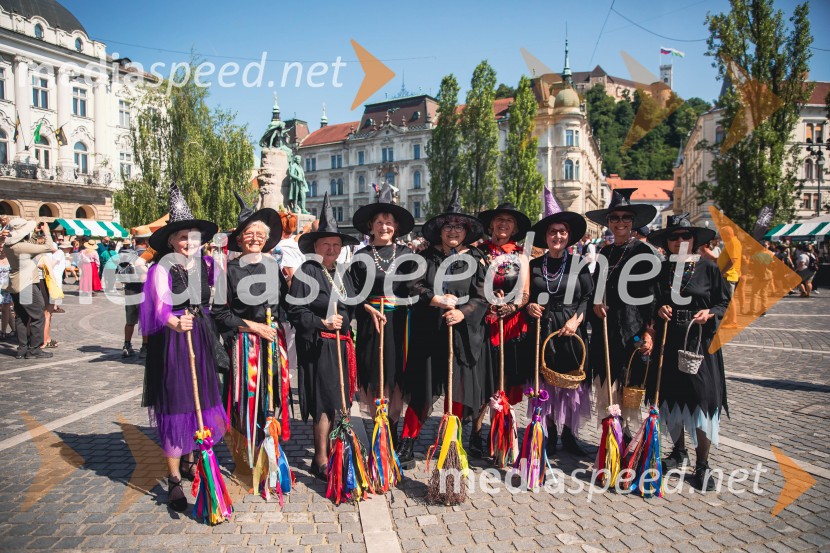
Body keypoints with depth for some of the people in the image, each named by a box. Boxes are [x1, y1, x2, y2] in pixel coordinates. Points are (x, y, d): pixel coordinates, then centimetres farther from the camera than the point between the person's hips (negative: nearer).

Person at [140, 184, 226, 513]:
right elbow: (160, 305, -25)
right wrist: (174, 322, -41)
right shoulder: (162, 269, -10)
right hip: (171, 343, -5)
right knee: (175, 406, -2)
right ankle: (174, 480, 10)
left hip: (201, 340, 5)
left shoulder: (205, 265, 6)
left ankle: (189, 462, 31)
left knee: (200, 402, 11)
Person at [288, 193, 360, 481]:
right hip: (318, 346, -7)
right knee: (325, 402, -4)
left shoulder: (341, 273, 13)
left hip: (341, 345, 7)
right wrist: (322, 323, -19)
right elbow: (295, 311, -13)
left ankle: (325, 452, 26)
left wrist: (345, 329, 11)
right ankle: (321, 461, 7)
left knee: (336, 401, 12)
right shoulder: (306, 272, -9)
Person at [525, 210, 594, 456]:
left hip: (572, 332, -1)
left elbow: (588, 298, 0)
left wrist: (577, 318, -14)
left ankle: (568, 434, 20)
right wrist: (530, 306, -9)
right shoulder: (534, 265, 7)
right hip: (542, 330, 1)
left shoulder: (578, 264, 3)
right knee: (545, 383, 4)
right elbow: (526, 297, 12)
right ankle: (550, 434, 18)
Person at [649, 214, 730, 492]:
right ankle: (679, 452, 32)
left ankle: (702, 465, 12)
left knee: (701, 401, -2)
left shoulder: (708, 268, -1)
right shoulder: (660, 269, 5)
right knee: (671, 397, 10)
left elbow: (725, 302, 3)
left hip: (700, 342, -2)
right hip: (667, 342, 3)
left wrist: (710, 313, -16)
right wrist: (658, 310, -10)